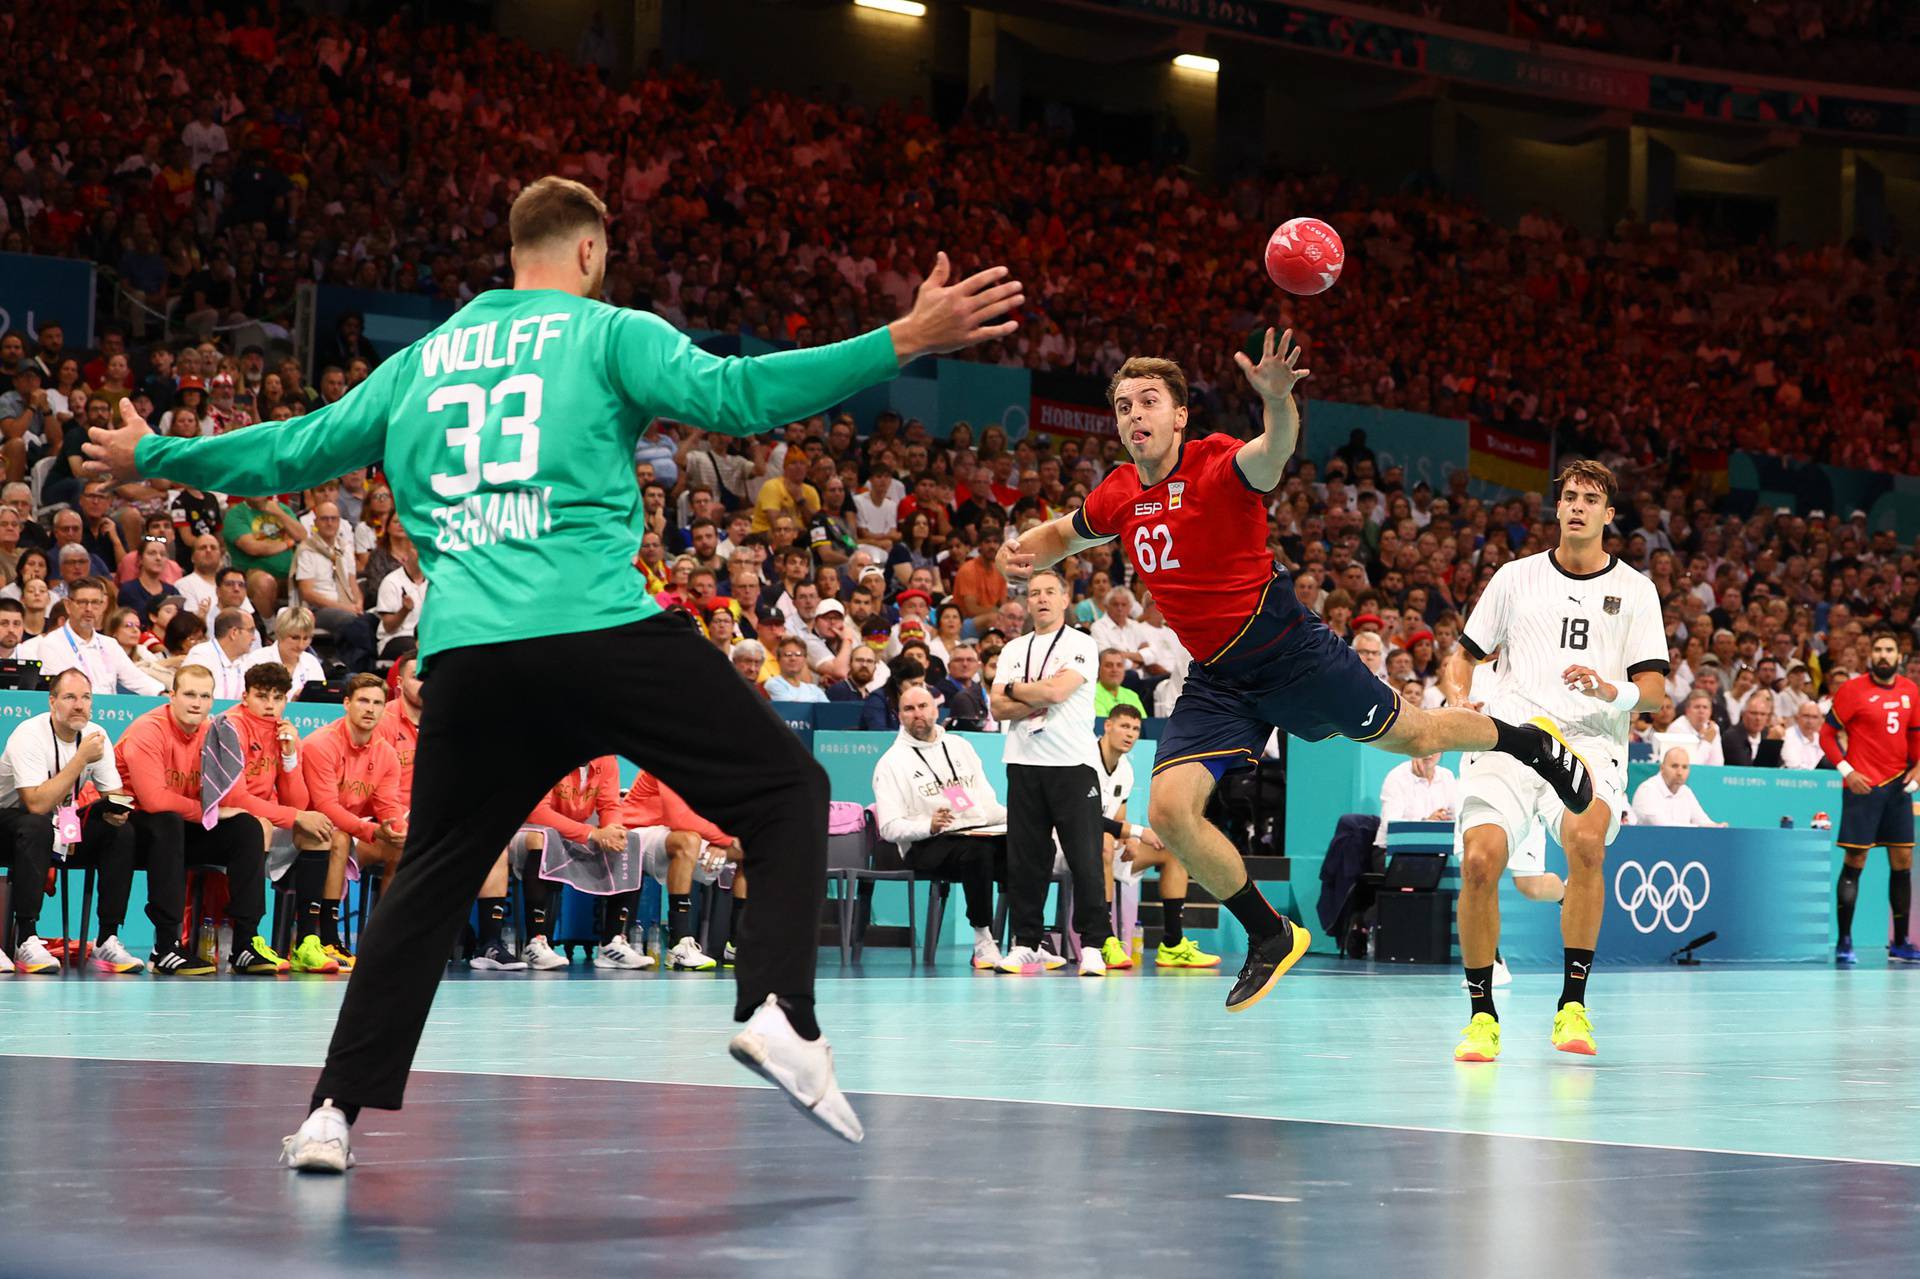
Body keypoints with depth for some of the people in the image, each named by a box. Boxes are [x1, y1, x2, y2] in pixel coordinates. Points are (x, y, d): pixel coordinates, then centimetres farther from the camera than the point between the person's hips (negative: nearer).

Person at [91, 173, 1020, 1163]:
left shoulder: (421, 360, 21)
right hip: (601, 629, -4)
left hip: (464, 652, 4)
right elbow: (731, 394, -7)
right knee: (787, 790, 7)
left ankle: (337, 1110, 11)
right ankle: (778, 1012, -11)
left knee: (429, 880, 18)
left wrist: (150, 456, 43)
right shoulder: (607, 332, 8)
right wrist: (904, 342, -10)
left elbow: (292, 451, 26)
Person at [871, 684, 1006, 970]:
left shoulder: (960, 746, 22)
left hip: (981, 832, 5)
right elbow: (889, 828, -2)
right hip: (928, 846, -5)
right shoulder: (891, 762, 6)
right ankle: (983, 942, -28)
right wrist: (929, 826, -20)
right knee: (977, 851, -38)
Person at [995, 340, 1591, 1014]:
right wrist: (1021, 551, -2)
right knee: (1169, 811, -11)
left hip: (1289, 650, -5)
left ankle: (1531, 743, 42)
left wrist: (1277, 399, -65)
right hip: (1215, 681, 5)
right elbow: (1064, 534, 22)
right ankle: (1270, 937, 7)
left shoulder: (1219, 466, -18)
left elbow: (1273, 453, -42)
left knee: (1410, 735, 10)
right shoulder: (1119, 497, 1)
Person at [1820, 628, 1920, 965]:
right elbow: (1827, 734, -4)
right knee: (1854, 862, -5)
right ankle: (1844, 942, 0)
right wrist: (1847, 771, -13)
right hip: (1863, 785, -5)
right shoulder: (1853, 690, -6)